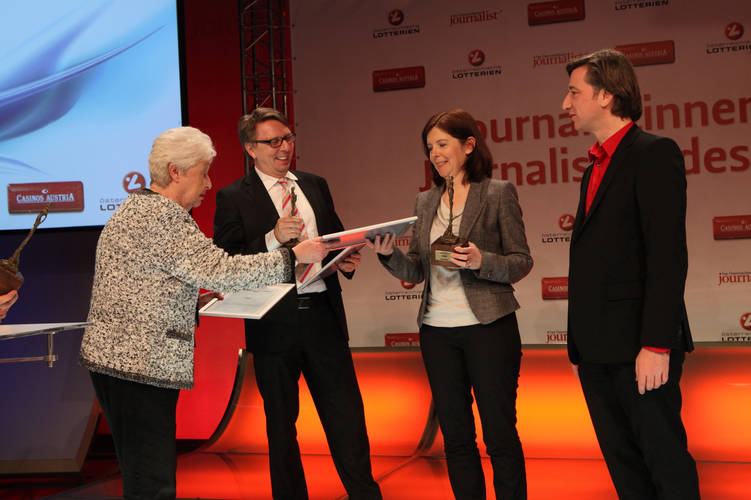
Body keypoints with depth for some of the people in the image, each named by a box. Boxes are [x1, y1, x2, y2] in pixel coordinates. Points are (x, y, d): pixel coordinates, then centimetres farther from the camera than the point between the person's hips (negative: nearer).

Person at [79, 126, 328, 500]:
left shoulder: (134, 209, 19)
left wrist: (189, 301, 14)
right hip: (139, 364, -11)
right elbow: (220, 270, -20)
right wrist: (294, 255, -13)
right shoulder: (160, 216, -14)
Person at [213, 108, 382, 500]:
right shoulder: (233, 198, -3)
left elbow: (336, 237, 22)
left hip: (323, 316, 4)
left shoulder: (315, 186, 13)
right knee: (281, 422, 10)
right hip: (275, 322, -3)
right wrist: (273, 239, -21)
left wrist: (348, 260, 0)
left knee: (346, 412, 5)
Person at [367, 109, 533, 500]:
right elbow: (415, 272, 10)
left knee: (500, 434, 1)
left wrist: (480, 261, -21)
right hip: (437, 331, 5)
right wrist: (389, 254, -9)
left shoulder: (499, 193, -2)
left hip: (488, 326, -5)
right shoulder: (425, 201, 12)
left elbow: (522, 263, -4)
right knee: (455, 436, 11)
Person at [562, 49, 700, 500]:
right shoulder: (597, 167, 18)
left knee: (666, 463, 0)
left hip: (638, 347, -8)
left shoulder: (655, 154, -8)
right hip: (597, 350, 9)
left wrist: (657, 345, -22)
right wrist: (581, 343, 13)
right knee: (623, 462, 13)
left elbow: (668, 255, -17)